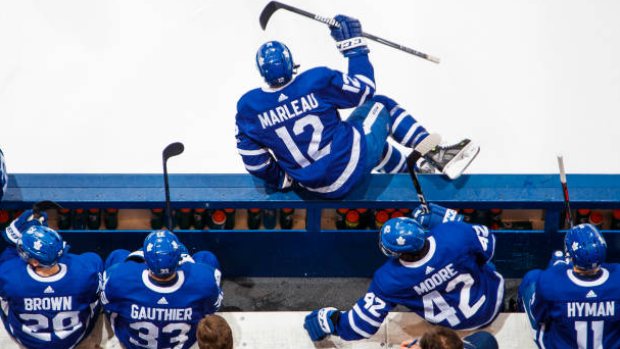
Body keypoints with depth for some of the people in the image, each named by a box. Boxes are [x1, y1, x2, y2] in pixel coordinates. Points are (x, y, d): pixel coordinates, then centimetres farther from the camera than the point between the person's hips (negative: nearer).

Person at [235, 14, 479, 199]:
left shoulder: (248, 107, -7)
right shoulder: (316, 81, -17)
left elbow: (253, 160, 1)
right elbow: (364, 88, -3)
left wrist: (282, 180, 18)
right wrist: (354, 45, 7)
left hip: (317, 187, 5)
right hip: (353, 164, -5)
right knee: (380, 105, 22)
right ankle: (435, 154, 20)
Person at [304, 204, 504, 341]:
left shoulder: (389, 281, -32)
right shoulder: (454, 233, -34)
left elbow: (364, 325, -22)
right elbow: (487, 245, -11)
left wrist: (329, 321, -5)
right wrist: (446, 218, -6)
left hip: (456, 323, 0)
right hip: (491, 306, 0)